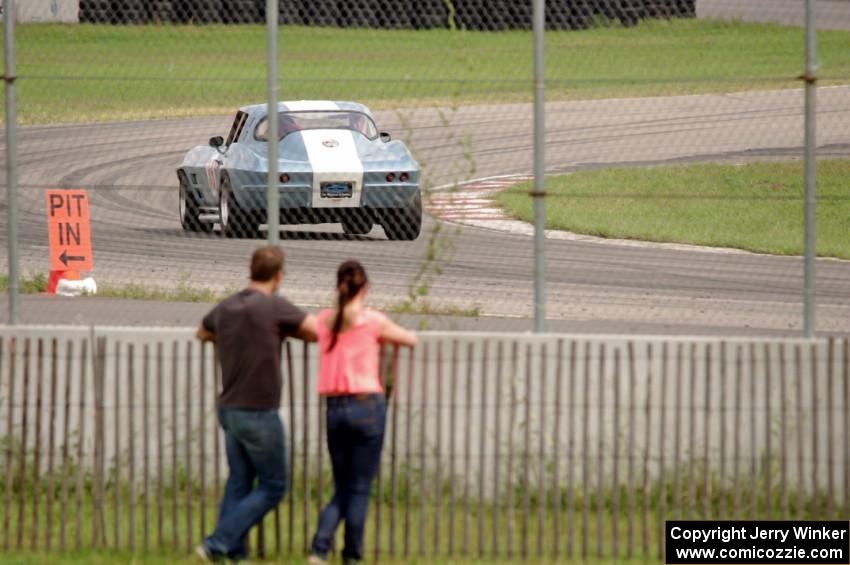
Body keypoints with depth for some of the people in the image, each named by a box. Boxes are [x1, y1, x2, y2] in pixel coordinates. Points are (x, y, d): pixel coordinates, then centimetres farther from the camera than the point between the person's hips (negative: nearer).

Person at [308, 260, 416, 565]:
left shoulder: (325, 320, 6)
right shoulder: (373, 321, -5)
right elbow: (411, 340, 8)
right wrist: (385, 338, 28)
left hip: (334, 410, 4)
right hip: (367, 405, -4)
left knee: (341, 490, 13)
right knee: (359, 490, 3)